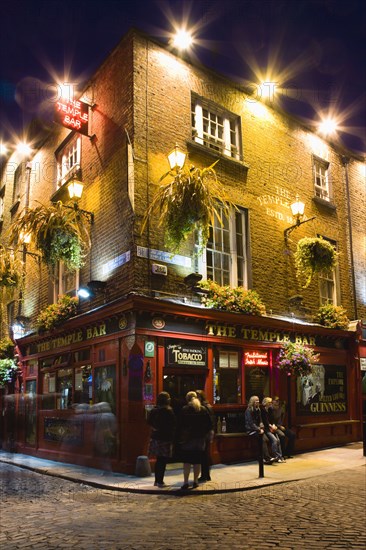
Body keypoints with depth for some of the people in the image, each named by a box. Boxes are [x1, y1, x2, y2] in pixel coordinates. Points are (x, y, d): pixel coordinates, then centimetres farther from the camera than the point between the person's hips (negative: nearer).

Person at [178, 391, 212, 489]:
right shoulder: (203, 410, 5)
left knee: (186, 461, 0)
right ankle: (195, 481, 12)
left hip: (187, 438, -3)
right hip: (200, 439, 3)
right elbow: (209, 425, 6)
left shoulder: (185, 410, -5)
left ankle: (186, 482, -4)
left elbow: (181, 425, -8)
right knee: (197, 462, 9)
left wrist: (180, 437, -3)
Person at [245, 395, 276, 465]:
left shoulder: (258, 410, 14)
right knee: (263, 439, -28)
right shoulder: (249, 410, -8)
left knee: (266, 439, -22)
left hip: (257, 429, 6)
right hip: (251, 430, -6)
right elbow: (251, 423, -14)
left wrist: (261, 428, -2)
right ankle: (267, 457, -27)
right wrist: (258, 430, -18)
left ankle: (264, 458, -19)